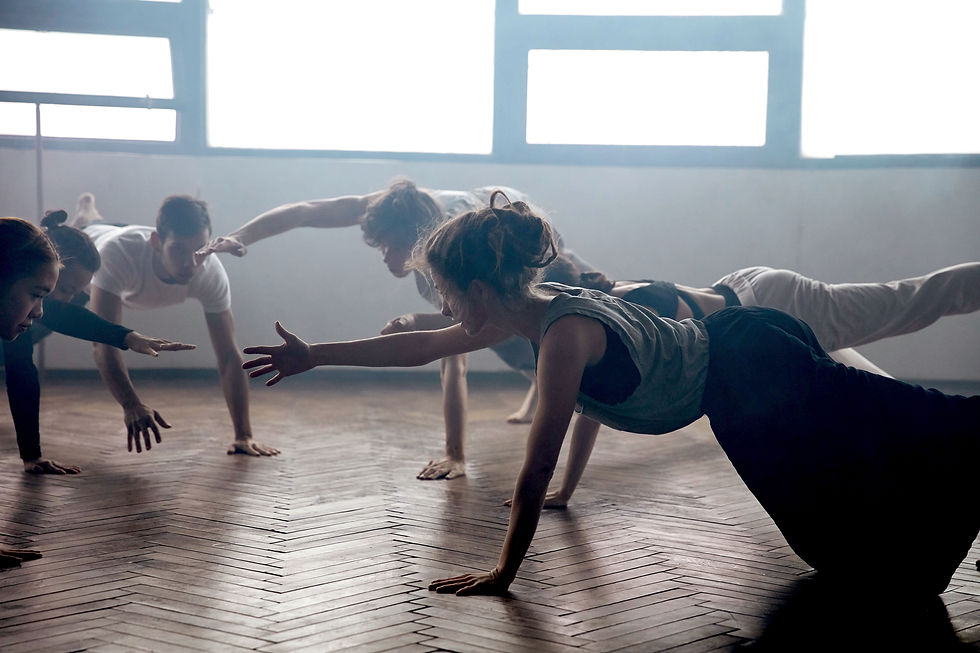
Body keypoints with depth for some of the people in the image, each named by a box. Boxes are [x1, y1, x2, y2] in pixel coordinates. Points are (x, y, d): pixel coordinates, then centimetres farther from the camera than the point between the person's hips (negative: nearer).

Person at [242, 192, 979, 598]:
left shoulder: (564, 333, -31)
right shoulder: (533, 303, -4)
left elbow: (538, 468, -29)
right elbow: (424, 347, 5)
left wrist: (502, 573, -21)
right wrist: (314, 355, 8)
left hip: (753, 368, -8)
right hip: (730, 345, 8)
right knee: (896, 431, 23)